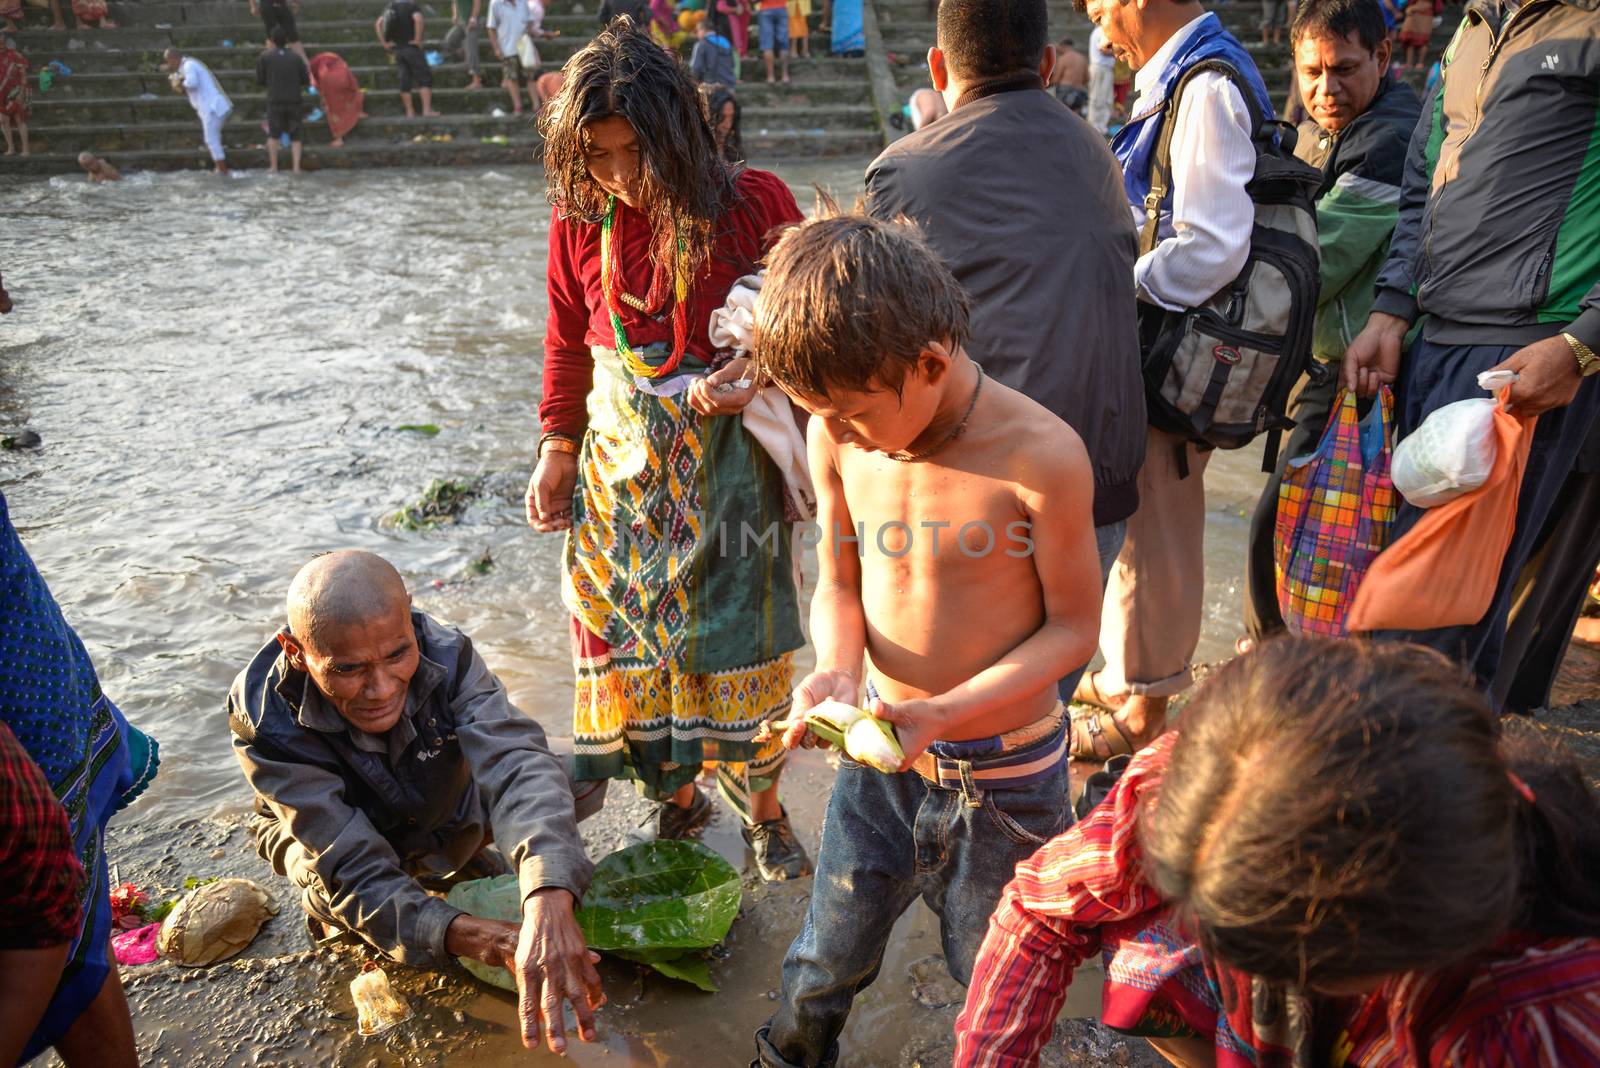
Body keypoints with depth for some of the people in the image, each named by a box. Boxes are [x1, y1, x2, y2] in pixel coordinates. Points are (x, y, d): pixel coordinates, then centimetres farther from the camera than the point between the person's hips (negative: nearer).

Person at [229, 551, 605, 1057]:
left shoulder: (445, 654, -34)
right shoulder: (264, 720, -37)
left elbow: (516, 764, -49)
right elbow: (356, 871, -39)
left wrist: (548, 902, -67)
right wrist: (460, 935, -57)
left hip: (445, 816, 2)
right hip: (321, 836, -2)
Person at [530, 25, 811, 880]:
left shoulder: (753, 204, -11)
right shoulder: (581, 216, 0)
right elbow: (568, 342, 12)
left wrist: (756, 373, -22)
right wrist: (558, 449, 8)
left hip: (725, 459, -3)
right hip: (621, 459, 3)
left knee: (734, 638, 3)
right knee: (630, 639, 9)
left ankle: (762, 808, 26)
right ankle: (676, 798, 32)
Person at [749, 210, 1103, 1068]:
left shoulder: (1040, 455, -25)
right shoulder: (837, 438, -11)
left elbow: (1074, 626, -14)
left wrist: (944, 712, -25)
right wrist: (837, 667, -18)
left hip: (1002, 776, -4)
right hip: (880, 755, 4)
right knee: (824, 966, 22)